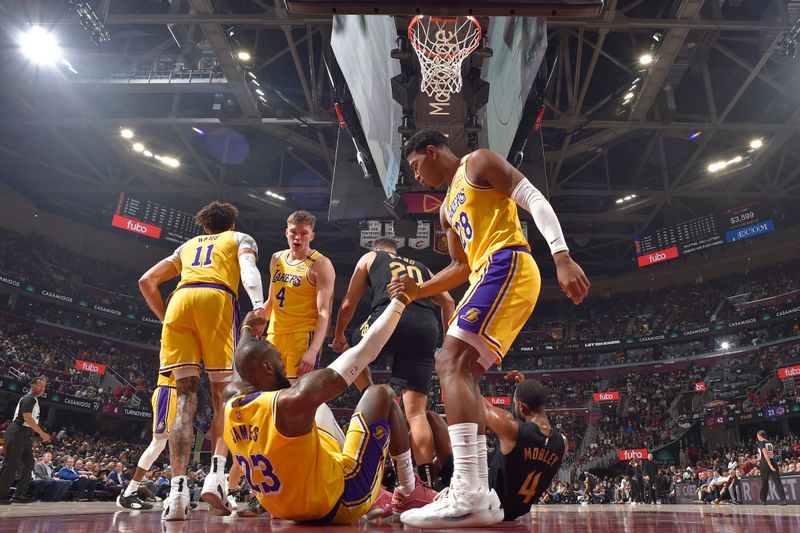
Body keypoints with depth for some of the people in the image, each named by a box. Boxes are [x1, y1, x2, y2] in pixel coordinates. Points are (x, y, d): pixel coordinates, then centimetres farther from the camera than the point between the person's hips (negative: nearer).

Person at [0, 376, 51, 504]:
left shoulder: (34, 400, 18)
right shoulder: (28, 398, -12)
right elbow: (27, 418, -21)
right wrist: (42, 433, -18)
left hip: (25, 435, 10)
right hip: (17, 434, -10)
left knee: (28, 464, 9)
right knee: (10, 465, -7)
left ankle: (19, 495, 12)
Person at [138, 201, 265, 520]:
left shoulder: (187, 245, 37)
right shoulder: (241, 238, 27)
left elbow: (147, 281, 29)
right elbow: (248, 267, 2)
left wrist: (165, 318, 34)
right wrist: (258, 305, -15)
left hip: (179, 301, 3)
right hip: (216, 299, -3)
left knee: (186, 396, -2)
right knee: (223, 395, 3)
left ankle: (178, 490, -15)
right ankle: (216, 475, -14)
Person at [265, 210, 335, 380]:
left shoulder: (320, 265, -8)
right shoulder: (276, 259, 13)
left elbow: (324, 312, -16)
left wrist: (313, 351, -25)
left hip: (304, 337, -7)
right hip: (274, 335, 7)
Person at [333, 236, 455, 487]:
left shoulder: (369, 257, 28)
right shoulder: (420, 267, 36)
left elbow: (348, 304, 28)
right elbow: (448, 302, 25)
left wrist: (338, 336, 41)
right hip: (427, 327, 3)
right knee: (416, 412, 3)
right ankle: (426, 483, -3)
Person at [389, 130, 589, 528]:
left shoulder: (478, 163, 4)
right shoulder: (447, 209, 29)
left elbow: (535, 200, -8)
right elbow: (461, 267, 29)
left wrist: (562, 257, -21)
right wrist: (419, 291, 16)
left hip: (507, 265, -10)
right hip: (488, 275, 10)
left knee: (450, 363, -21)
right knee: (463, 373, 4)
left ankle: (466, 494, -29)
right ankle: (479, 497, 4)